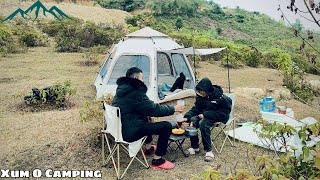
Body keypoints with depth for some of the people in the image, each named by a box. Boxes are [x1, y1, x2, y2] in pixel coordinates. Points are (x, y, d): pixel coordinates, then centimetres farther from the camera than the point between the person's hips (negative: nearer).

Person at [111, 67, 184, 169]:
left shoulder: (122, 89, 9)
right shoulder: (135, 93, -20)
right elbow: (154, 110, -16)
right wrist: (173, 109, -4)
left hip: (120, 127, 10)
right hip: (130, 132, -10)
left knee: (146, 119, 34)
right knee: (166, 126, -8)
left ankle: (148, 148, 43)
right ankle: (157, 160, 4)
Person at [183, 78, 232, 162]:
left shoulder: (220, 97, -23)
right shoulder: (200, 96, -6)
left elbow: (222, 113, -20)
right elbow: (196, 108, 1)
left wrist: (205, 114, -26)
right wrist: (187, 117, -17)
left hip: (218, 117, -6)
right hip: (205, 115, 6)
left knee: (203, 123, -34)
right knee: (192, 120, -22)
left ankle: (209, 150, -22)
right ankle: (195, 147, -6)